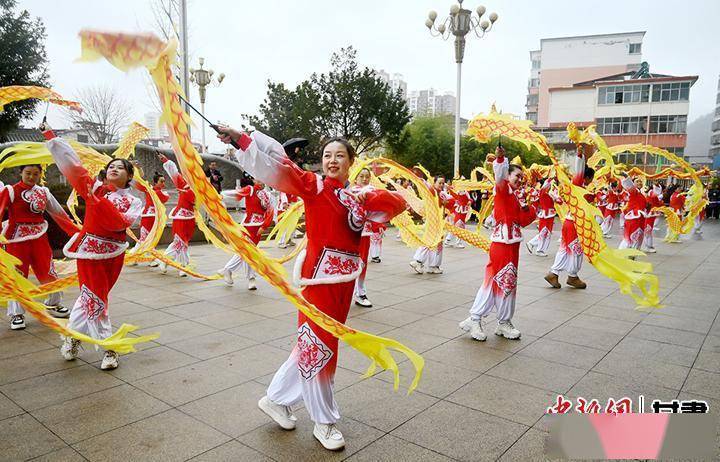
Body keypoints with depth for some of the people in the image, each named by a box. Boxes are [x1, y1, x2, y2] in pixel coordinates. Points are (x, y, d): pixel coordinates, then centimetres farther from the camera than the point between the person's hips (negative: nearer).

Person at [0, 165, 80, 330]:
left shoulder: (44, 192, 8)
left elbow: (59, 214, 12)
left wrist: (77, 232, 9)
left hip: (39, 238, 4)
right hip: (17, 239, -3)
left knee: (49, 273, 7)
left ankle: (53, 305, 30)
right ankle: (16, 314, 16)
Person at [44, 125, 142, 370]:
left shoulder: (134, 202, 1)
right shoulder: (94, 187, 4)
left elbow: (121, 223, -16)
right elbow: (71, 163, 2)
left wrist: (98, 200, -22)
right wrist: (50, 135, 1)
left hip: (114, 253, 1)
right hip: (90, 249, -1)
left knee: (91, 295, 10)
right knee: (95, 298, -2)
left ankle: (73, 335, 27)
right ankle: (108, 348, 12)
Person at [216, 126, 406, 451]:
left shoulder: (357, 195, 13)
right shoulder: (314, 185, -4)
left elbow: (398, 204, 10)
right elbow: (279, 166, -17)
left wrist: (369, 198, -8)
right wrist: (242, 140, -29)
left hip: (345, 277, 7)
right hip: (319, 274, -7)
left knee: (314, 343, 16)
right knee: (318, 345, 2)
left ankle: (276, 399, 35)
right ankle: (324, 423, 20)